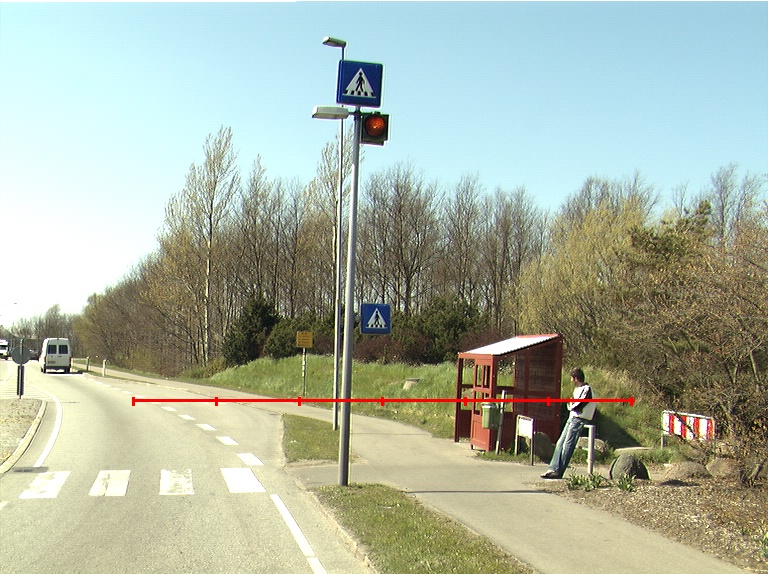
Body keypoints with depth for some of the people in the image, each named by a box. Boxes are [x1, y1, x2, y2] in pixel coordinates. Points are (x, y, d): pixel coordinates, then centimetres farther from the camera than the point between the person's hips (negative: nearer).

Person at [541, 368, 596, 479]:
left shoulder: (586, 389, -12)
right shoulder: (578, 389, 18)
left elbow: (577, 406, -17)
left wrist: (571, 406, 1)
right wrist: (571, 405, 1)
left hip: (579, 420, -10)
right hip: (572, 418, 10)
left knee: (568, 445, -9)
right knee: (560, 443, 5)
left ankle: (558, 472, -7)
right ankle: (554, 468, 5)